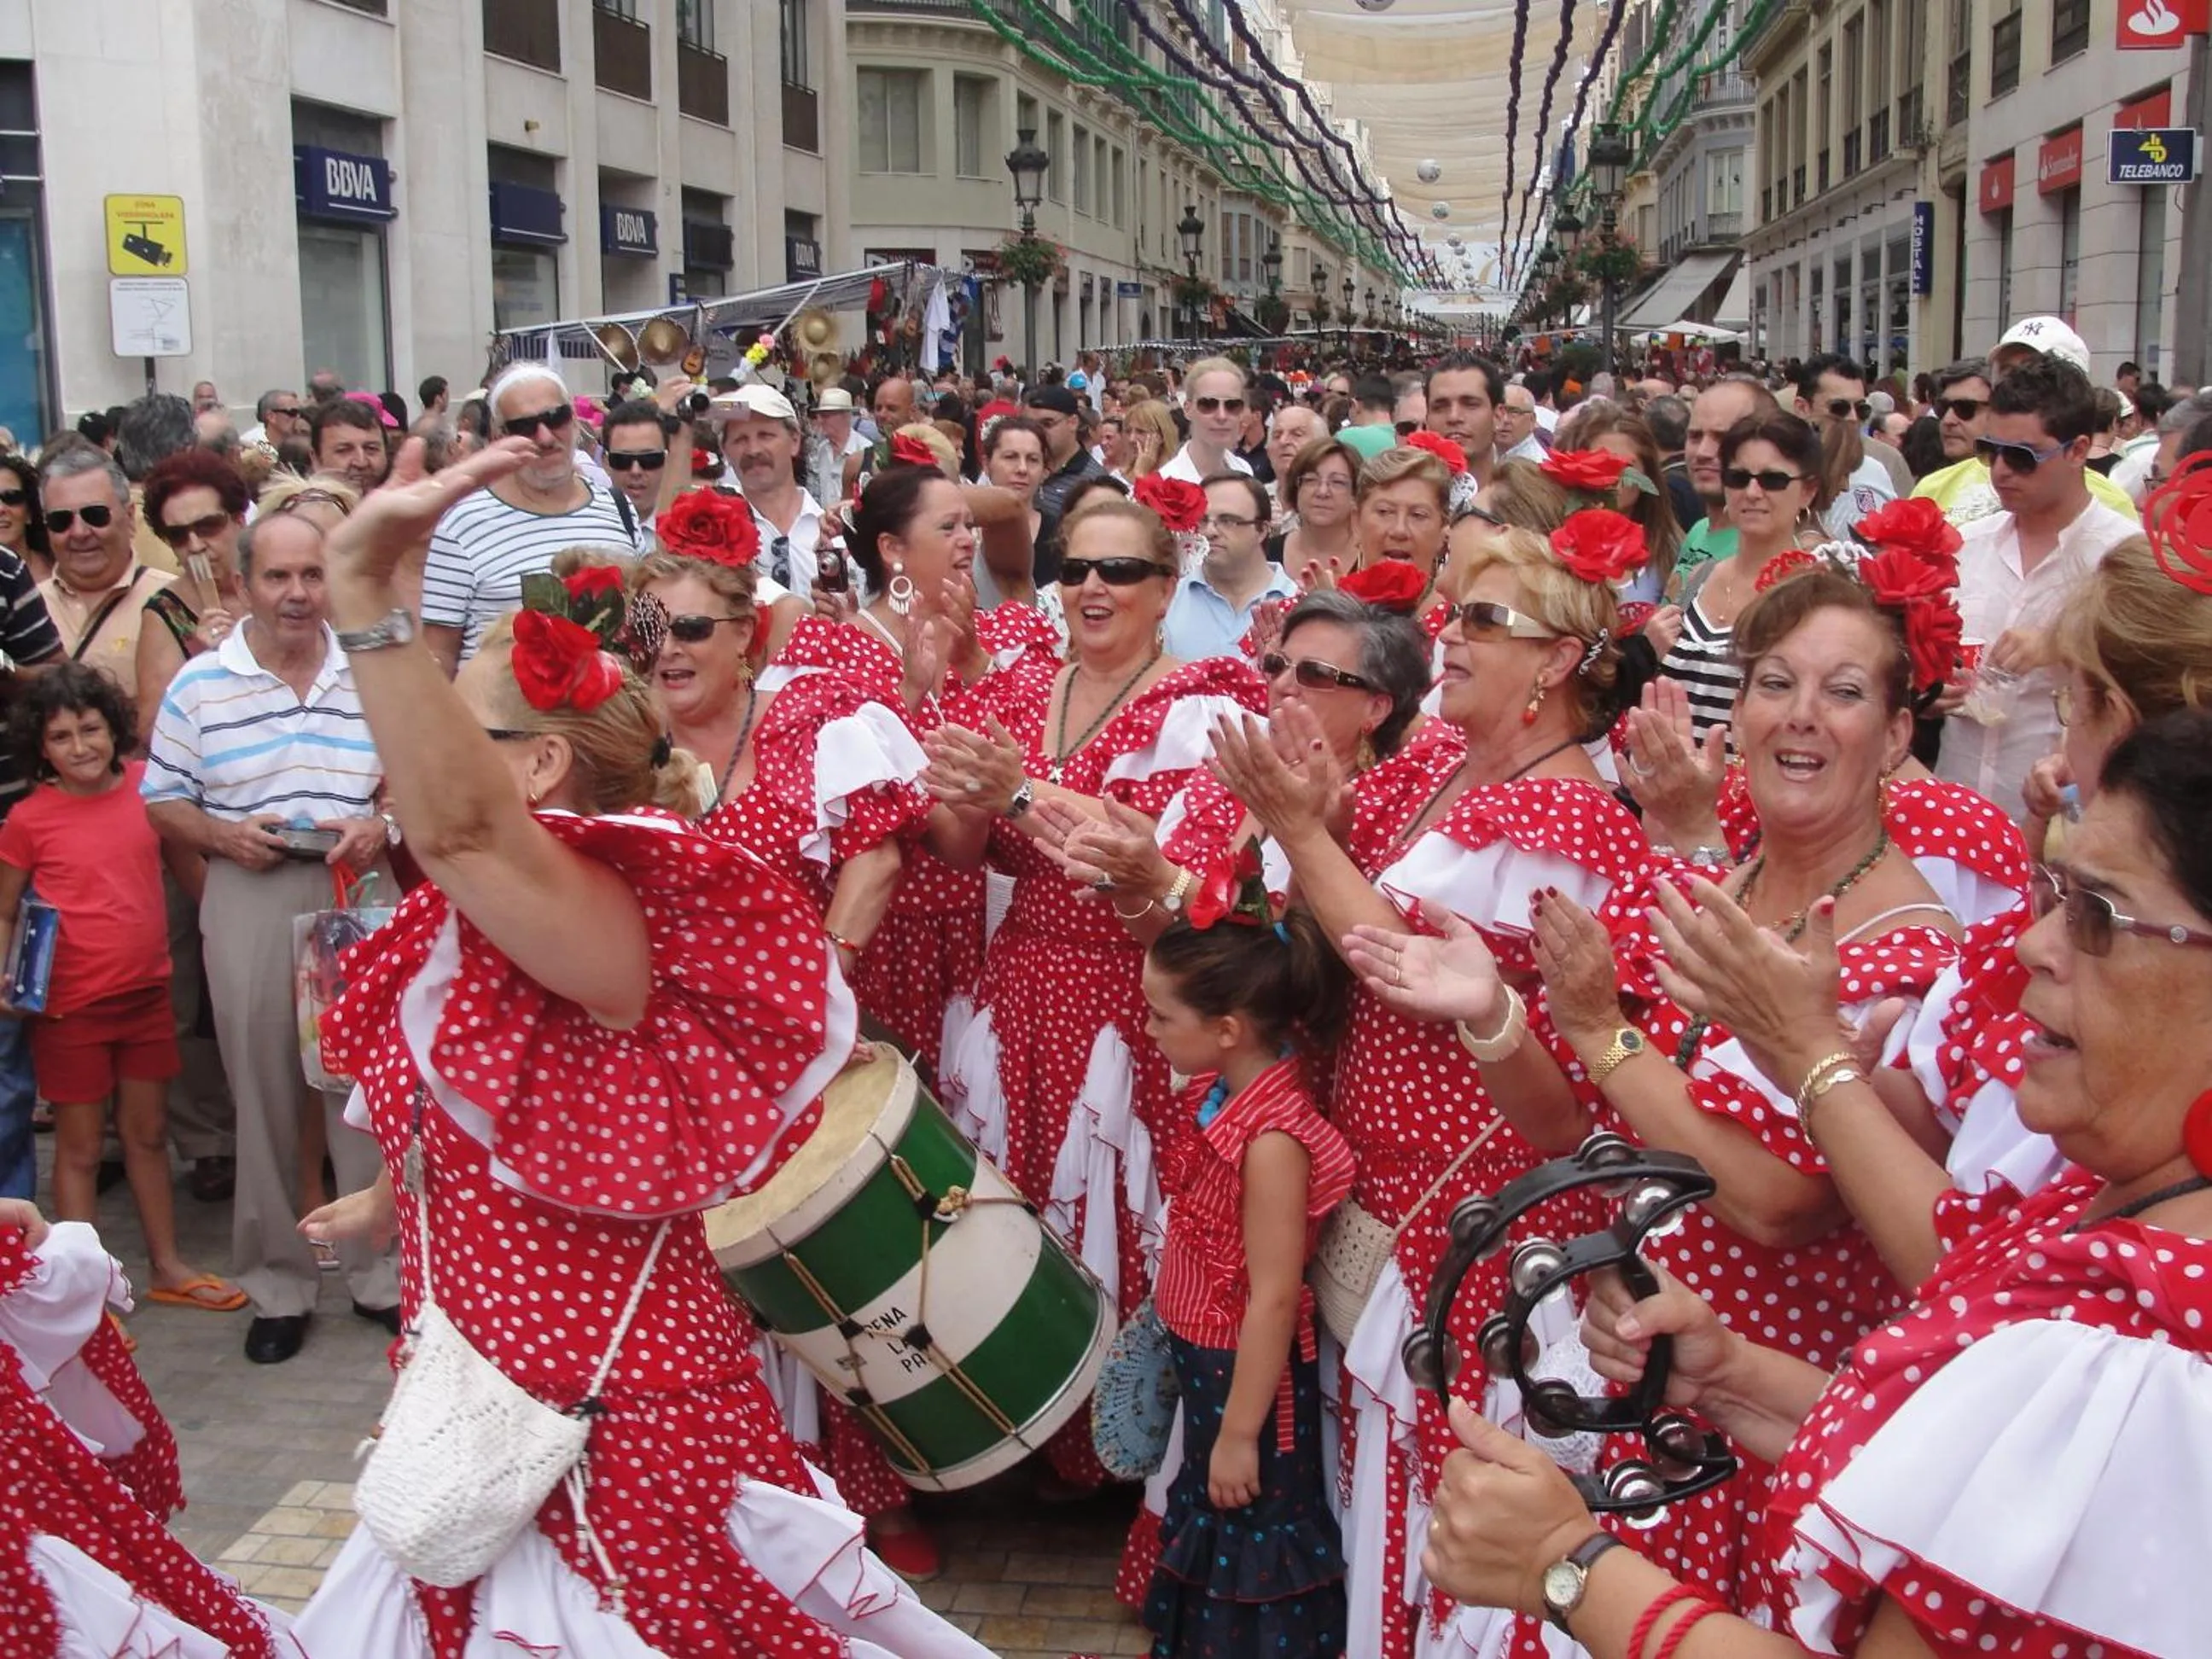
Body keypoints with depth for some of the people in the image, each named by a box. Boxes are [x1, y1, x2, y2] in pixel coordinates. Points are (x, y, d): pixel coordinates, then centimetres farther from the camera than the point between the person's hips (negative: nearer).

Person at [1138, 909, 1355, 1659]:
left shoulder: (1273, 1139, -33)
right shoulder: (1226, 1091, -8)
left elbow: (1274, 1300, -29)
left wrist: (1240, 1432, -23)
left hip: (1246, 1371, -10)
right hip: (1202, 1356, 10)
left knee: (1252, 1532, 12)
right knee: (1211, 1520, 29)